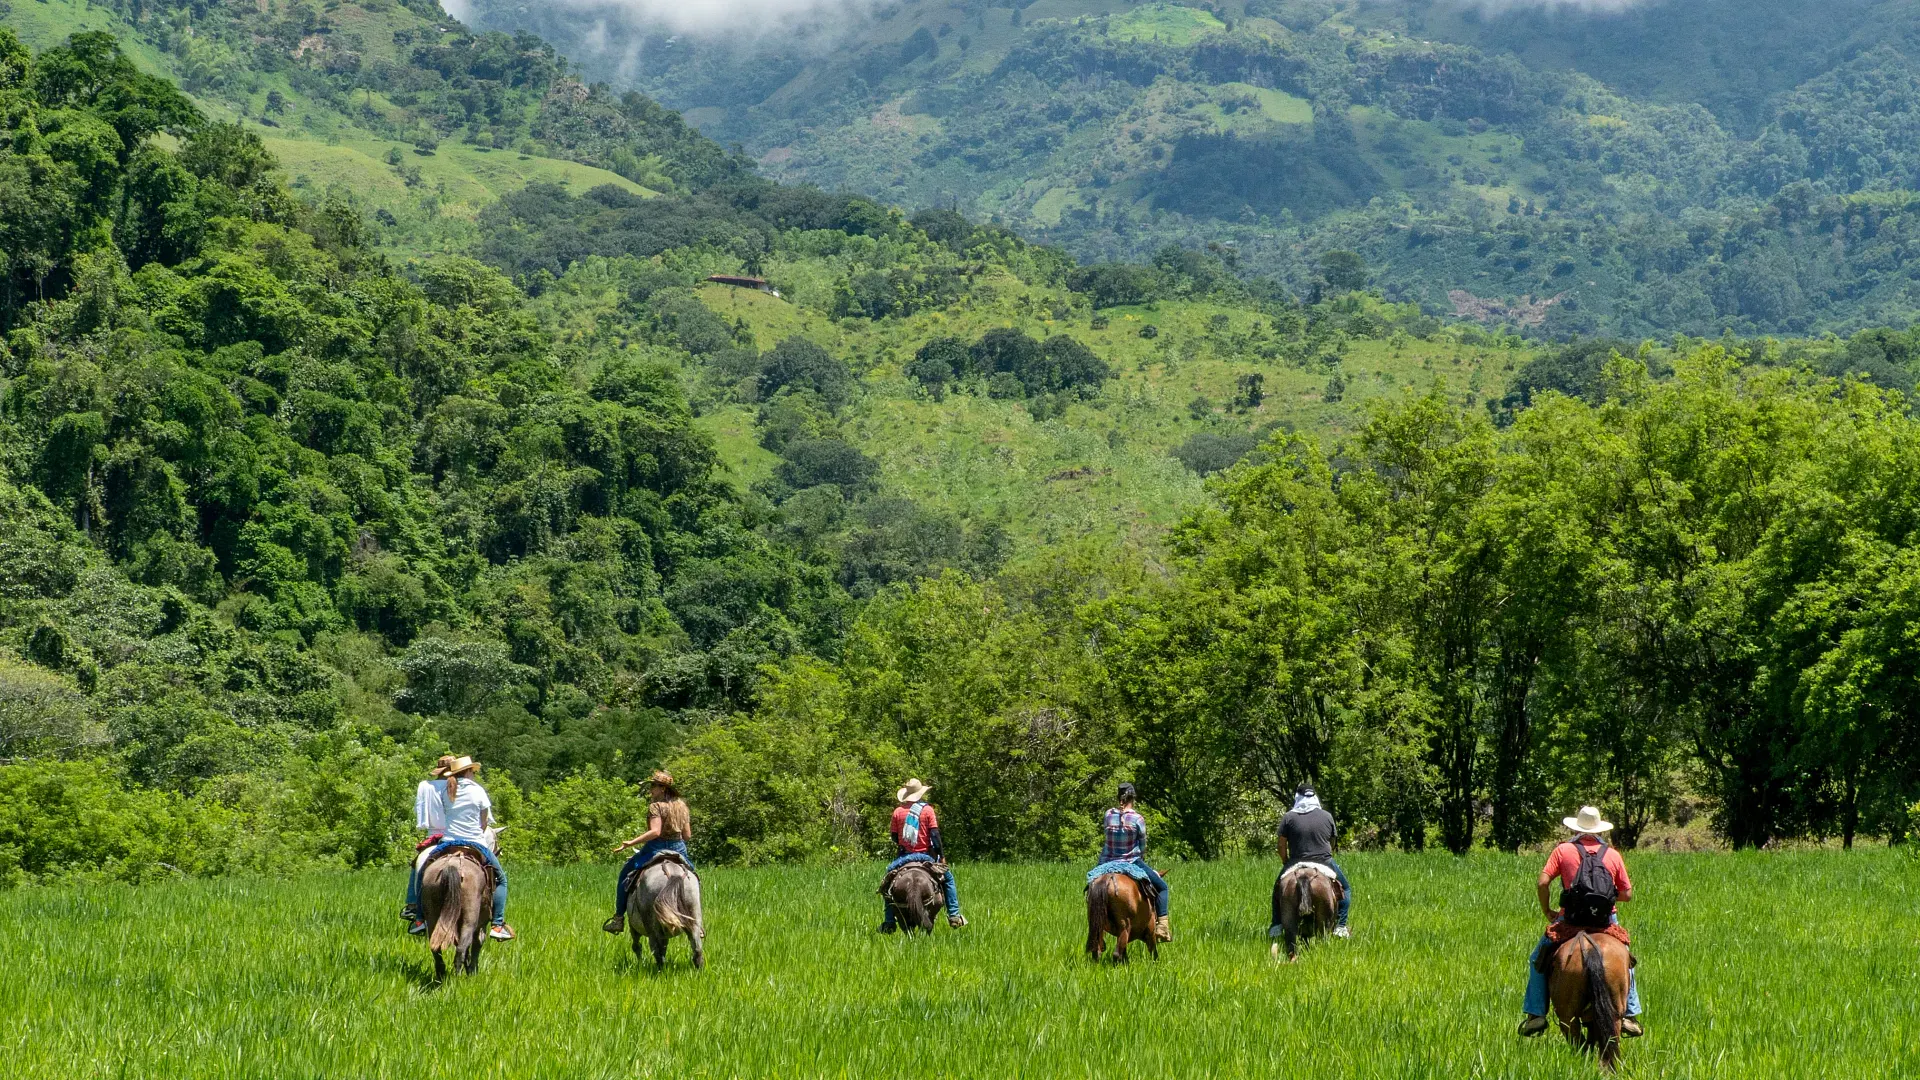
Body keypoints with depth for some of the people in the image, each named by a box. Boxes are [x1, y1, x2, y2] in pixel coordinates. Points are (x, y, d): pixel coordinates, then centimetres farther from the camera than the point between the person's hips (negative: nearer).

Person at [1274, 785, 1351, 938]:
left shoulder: (1288, 817, -2)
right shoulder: (1327, 816, 4)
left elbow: (1282, 847, -1)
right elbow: (1332, 843, 12)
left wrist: (1286, 864, 14)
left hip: (1296, 864, 0)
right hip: (1325, 862, 0)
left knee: (1278, 889, 23)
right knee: (1345, 889, 19)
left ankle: (1276, 926, 11)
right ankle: (1340, 925, 6)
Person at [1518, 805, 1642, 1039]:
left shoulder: (1563, 851, 3)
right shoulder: (1613, 855, 8)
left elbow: (1543, 882, -6)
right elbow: (1627, 894, 8)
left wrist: (1547, 911, 8)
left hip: (1571, 920, -2)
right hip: (1607, 921, 2)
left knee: (1538, 960, 15)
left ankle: (1536, 1013, 5)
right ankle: (1630, 1014, 20)